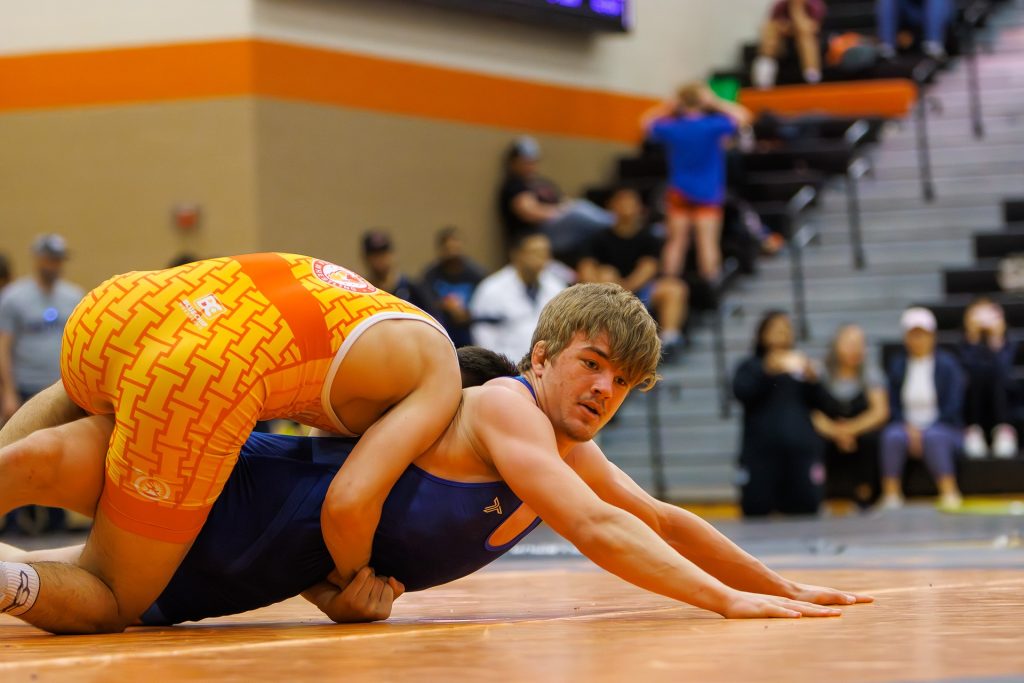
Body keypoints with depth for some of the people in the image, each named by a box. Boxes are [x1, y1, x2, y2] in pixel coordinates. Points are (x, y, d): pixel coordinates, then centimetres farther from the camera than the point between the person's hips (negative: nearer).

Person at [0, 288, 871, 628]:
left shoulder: (573, 453, 6)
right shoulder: (505, 406, -21)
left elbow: (665, 522, 17)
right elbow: (597, 530, -32)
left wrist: (779, 586, 12)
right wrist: (726, 601, -35)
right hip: (242, 493, -9)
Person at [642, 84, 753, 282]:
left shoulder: (671, 128, -6)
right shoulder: (713, 126, -13)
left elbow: (647, 122, 14)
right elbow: (743, 116, -2)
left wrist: (668, 107, 6)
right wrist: (716, 103, -2)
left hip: (679, 193, 2)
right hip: (708, 192, -2)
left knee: (676, 242, 6)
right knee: (708, 241, -4)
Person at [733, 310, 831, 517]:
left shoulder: (801, 364, 15)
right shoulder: (751, 367, 10)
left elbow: (821, 404, 9)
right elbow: (742, 392, -10)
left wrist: (812, 380, -9)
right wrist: (767, 372, -23)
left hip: (801, 452, 2)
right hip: (762, 453, -2)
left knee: (806, 512, -2)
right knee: (756, 509, -5)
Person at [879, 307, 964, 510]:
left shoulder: (947, 364, 3)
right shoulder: (897, 366, 11)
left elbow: (953, 406, -4)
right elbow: (892, 406, 8)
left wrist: (926, 430, -14)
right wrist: (909, 428, -11)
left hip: (942, 427, -2)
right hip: (906, 426, 2)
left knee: (934, 437, -38)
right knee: (892, 436, -33)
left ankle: (949, 492, -40)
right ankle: (891, 496, -34)